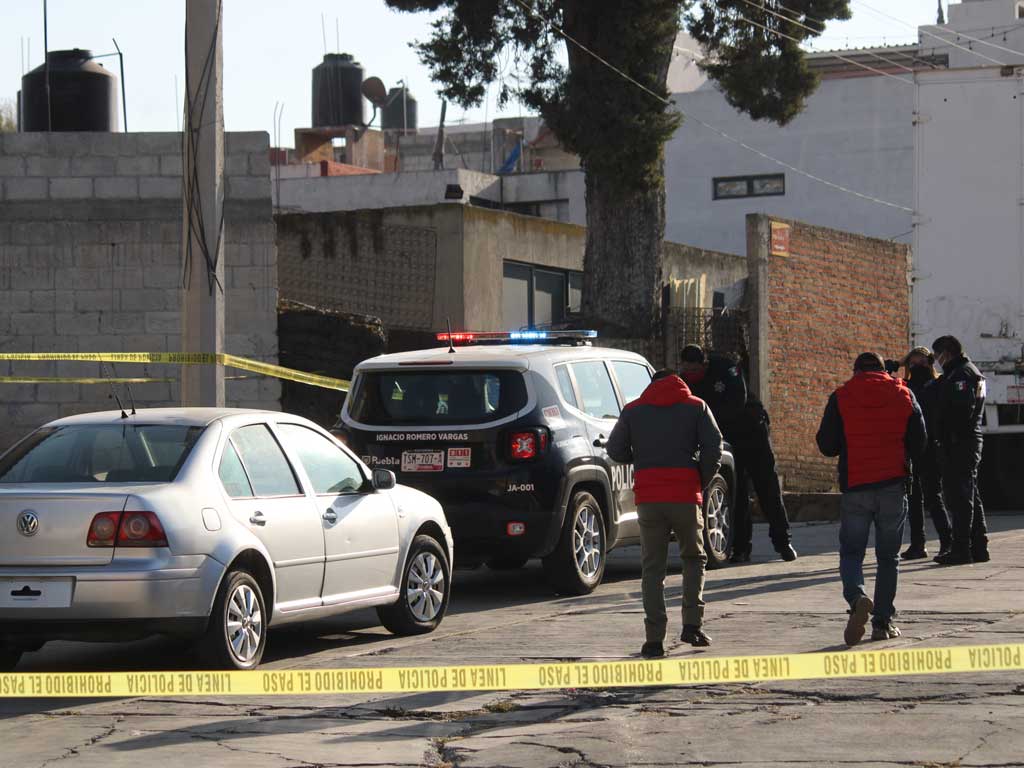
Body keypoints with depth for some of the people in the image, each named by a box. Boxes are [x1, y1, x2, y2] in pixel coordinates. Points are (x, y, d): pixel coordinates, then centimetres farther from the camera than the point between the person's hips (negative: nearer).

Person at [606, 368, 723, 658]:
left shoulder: (633, 410, 10)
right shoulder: (696, 407, 7)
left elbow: (615, 449, 6)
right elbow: (713, 446, -4)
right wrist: (702, 481, 7)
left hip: (648, 497, 1)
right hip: (686, 495, -1)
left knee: (653, 568, 6)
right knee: (694, 558, 18)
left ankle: (654, 639, -2)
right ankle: (692, 624, 6)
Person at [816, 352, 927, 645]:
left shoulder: (840, 398, -1)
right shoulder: (904, 395, 4)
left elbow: (826, 445, -1)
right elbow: (919, 443, 5)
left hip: (854, 486, -1)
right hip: (894, 485, 1)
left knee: (851, 552, 5)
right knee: (888, 556, 11)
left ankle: (857, 597, -23)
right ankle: (883, 621, 9)